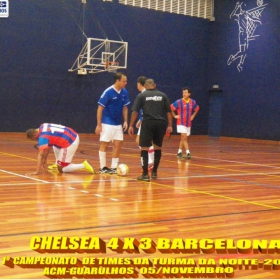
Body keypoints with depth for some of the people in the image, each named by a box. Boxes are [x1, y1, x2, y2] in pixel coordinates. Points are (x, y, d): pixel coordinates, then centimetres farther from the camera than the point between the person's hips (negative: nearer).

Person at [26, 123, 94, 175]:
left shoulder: (42, 137, -14)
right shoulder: (42, 127, 13)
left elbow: (40, 155, -18)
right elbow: (48, 146, 23)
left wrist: (37, 171, -17)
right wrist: (44, 160, 26)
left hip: (70, 143, -10)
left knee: (61, 169, 2)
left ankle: (83, 165, -9)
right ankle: (58, 164, 30)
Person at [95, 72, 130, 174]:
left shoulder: (124, 92, 2)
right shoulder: (108, 92, -14)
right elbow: (100, 108, -12)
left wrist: (125, 121, 3)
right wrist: (99, 125, -14)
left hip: (118, 124, 6)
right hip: (107, 123, -6)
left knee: (118, 144, 3)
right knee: (104, 144, 1)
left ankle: (113, 167, 11)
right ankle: (102, 167, 11)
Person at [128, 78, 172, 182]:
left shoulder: (141, 95, 6)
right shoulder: (162, 95, 13)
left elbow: (135, 112, -1)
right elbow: (169, 111, 10)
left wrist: (131, 125, 2)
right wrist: (170, 125, 13)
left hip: (148, 123, -3)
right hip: (160, 123, 3)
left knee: (144, 148, 3)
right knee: (157, 148, 17)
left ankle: (145, 174, -2)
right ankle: (154, 172, 24)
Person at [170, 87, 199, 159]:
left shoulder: (193, 102, 2)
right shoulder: (179, 102, -9)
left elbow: (197, 109, 21)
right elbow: (171, 108, -2)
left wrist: (193, 115, 11)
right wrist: (175, 116, -3)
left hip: (188, 123, 4)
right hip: (181, 123, -4)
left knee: (183, 138, 12)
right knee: (184, 138, -14)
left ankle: (179, 152, 24)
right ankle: (188, 153, -15)